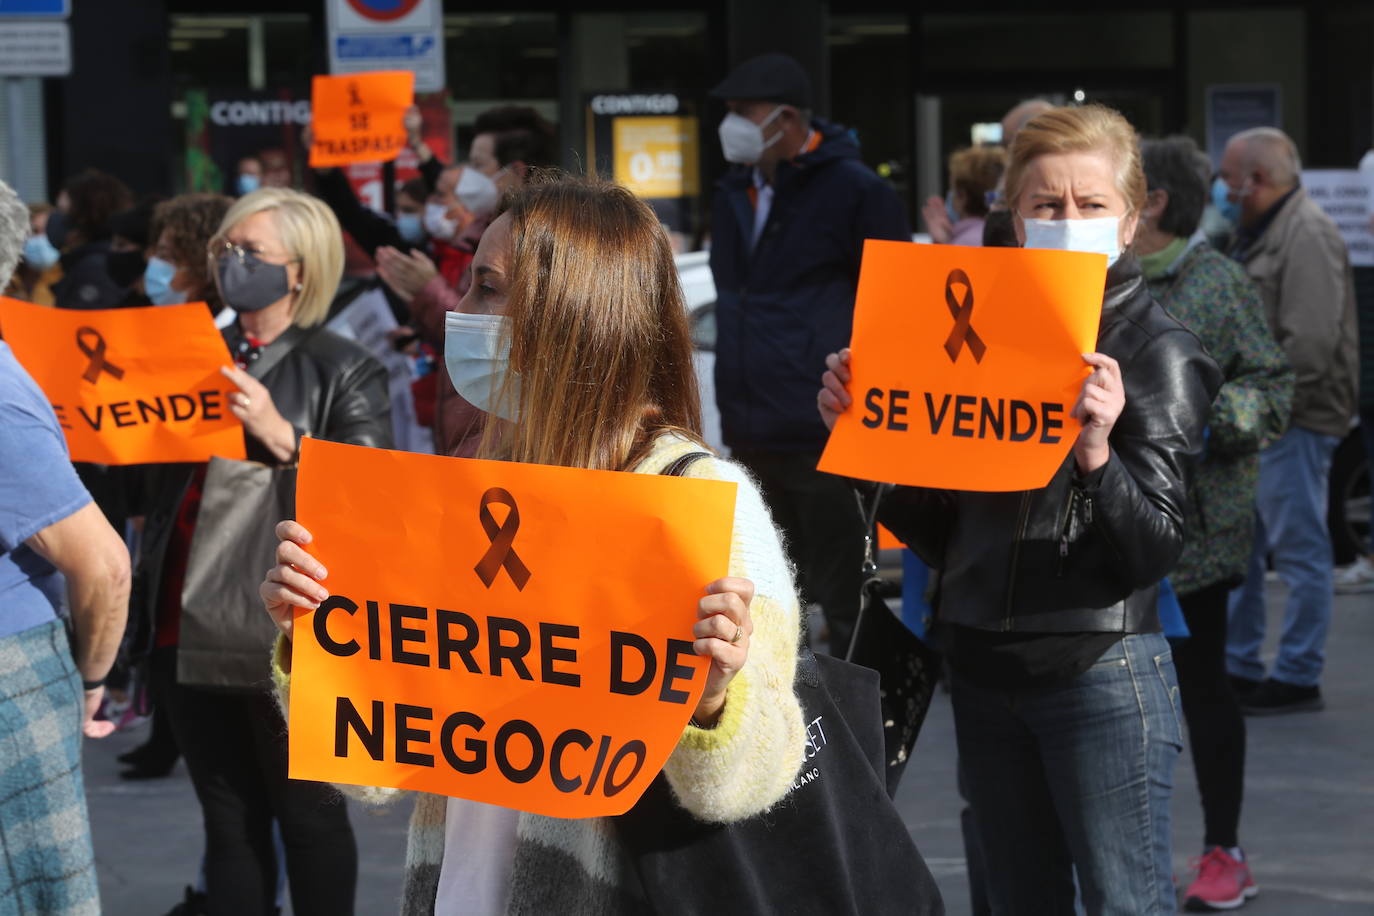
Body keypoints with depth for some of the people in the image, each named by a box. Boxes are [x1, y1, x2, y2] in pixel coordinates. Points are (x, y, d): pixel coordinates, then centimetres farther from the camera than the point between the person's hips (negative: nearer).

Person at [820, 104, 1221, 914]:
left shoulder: (1159, 353, -5)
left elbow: (1156, 548, -14)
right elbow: (936, 528, 11)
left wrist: (1096, 450, -30)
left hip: (1101, 670, -5)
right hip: (984, 665, 5)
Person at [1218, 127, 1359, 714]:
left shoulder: (1308, 236, -15)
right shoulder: (1260, 233, 17)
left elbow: (1312, 344, -22)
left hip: (1294, 421, -10)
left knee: (1299, 549, -3)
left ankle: (1298, 677, 3)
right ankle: (1238, 666, 24)